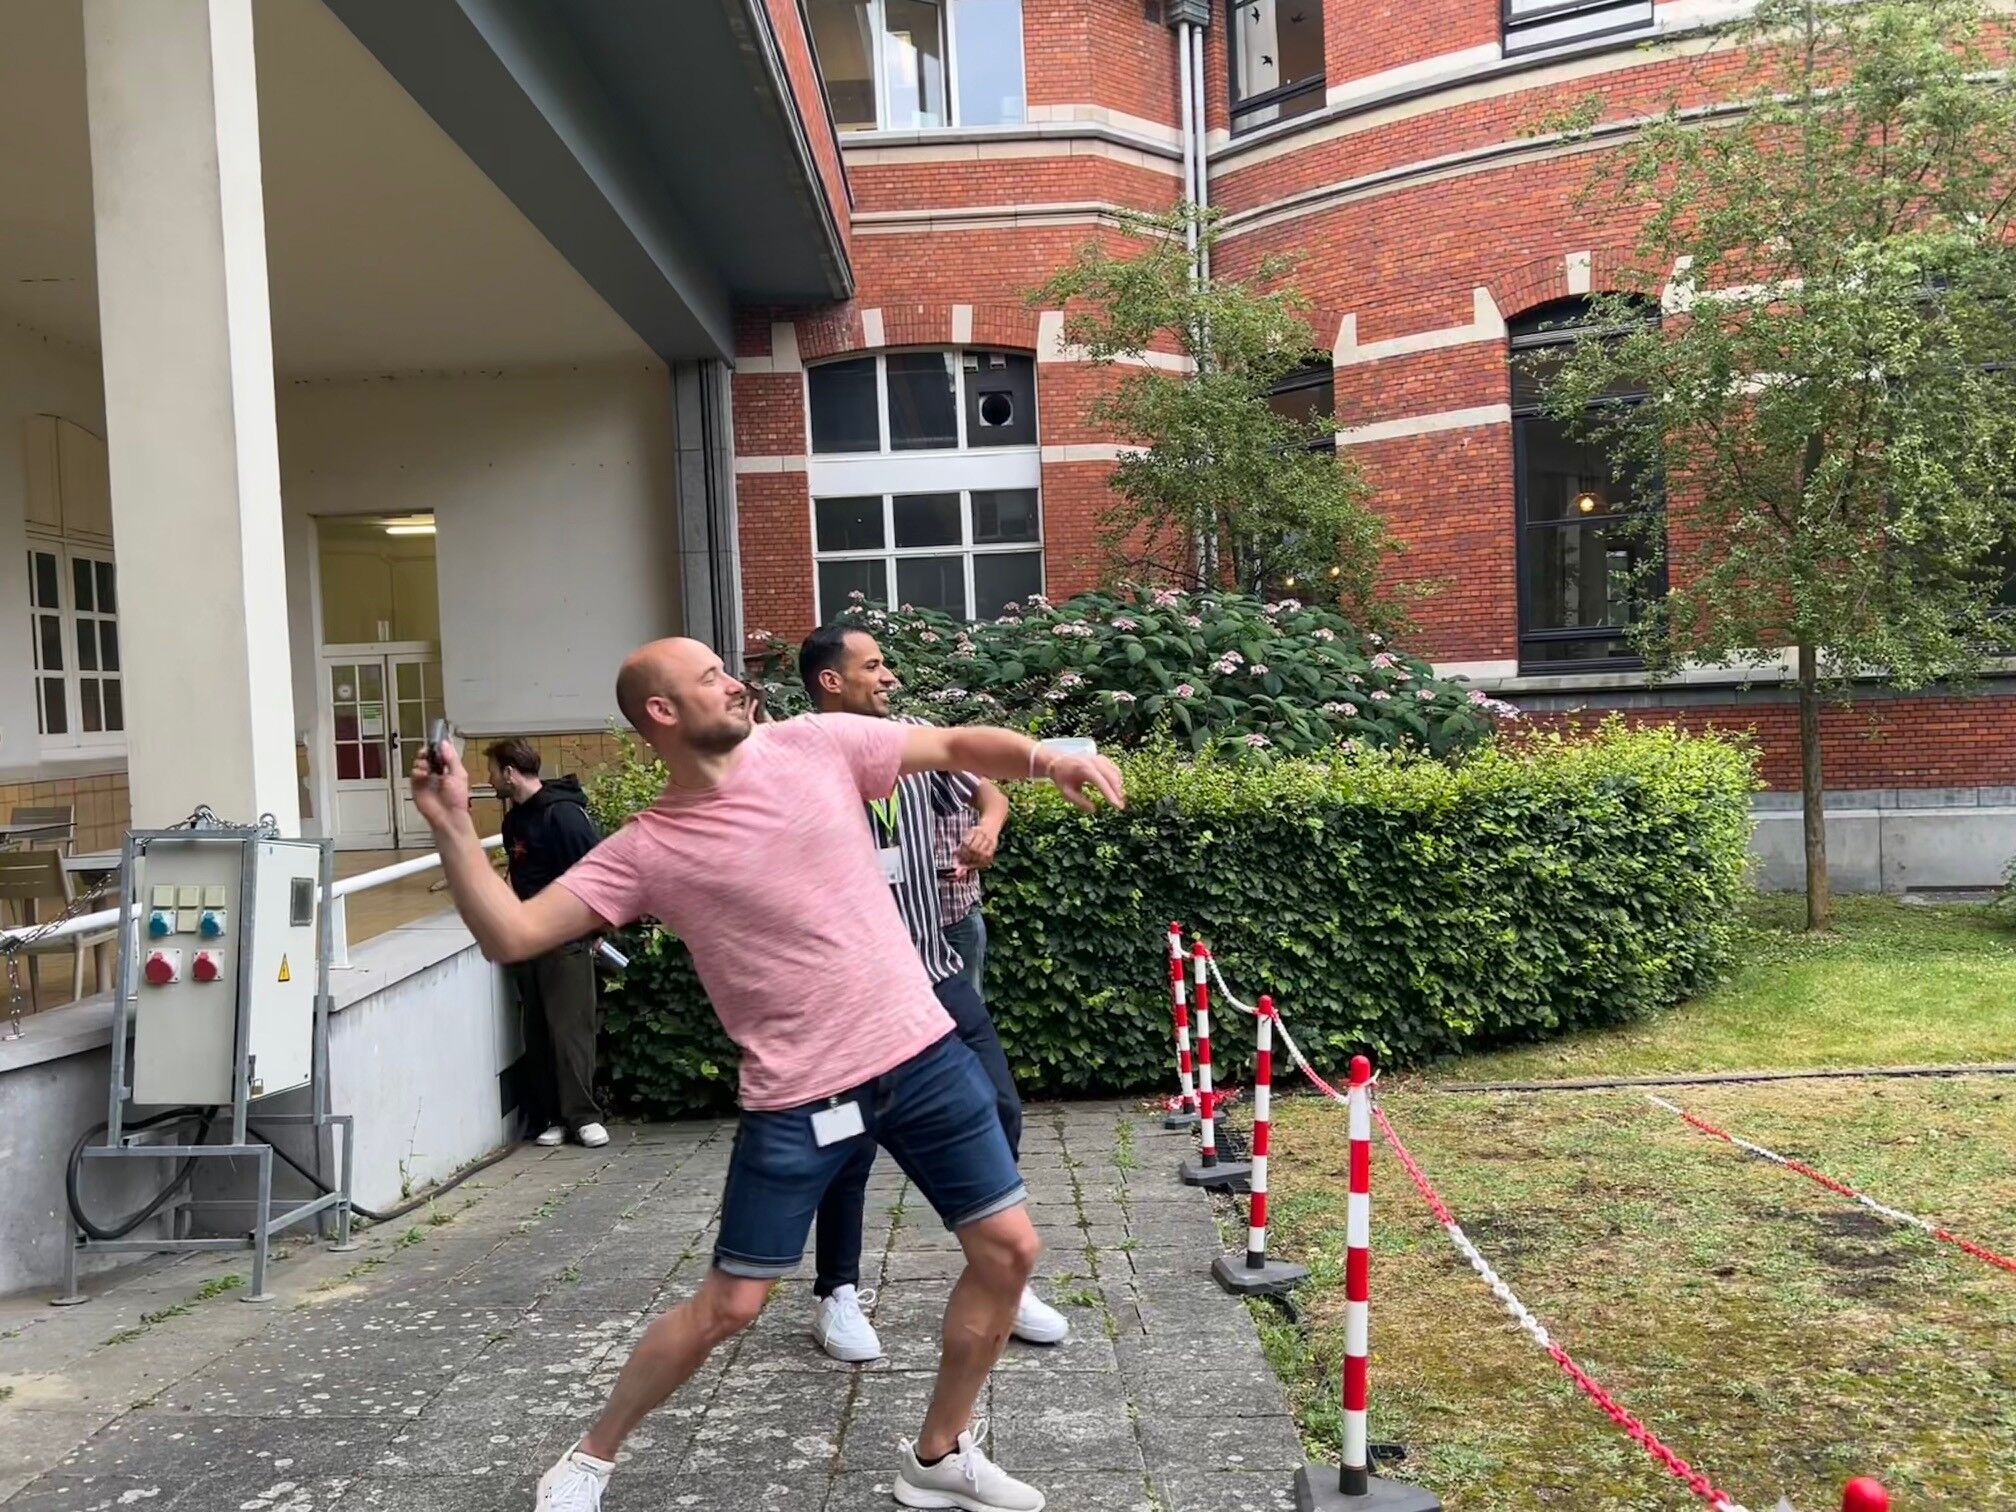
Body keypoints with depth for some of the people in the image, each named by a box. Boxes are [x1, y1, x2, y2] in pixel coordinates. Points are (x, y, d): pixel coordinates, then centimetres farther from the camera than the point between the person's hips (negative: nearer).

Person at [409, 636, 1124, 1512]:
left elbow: (958, 747, 7)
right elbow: (510, 935, -8)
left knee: (1008, 1251, 6)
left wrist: (1049, 759, -11)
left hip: (920, 1054, 3)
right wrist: (452, 825, -17)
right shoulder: (646, 851, -6)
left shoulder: (816, 746, -1)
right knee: (729, 1305, 2)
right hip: (797, 1098, -3)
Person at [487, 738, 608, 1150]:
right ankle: (548, 1118, 13)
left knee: (571, 1027, -7)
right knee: (537, 1031, 8)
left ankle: (582, 1116, -1)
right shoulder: (514, 819, 14)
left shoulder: (562, 813, -14)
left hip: (565, 940, -8)